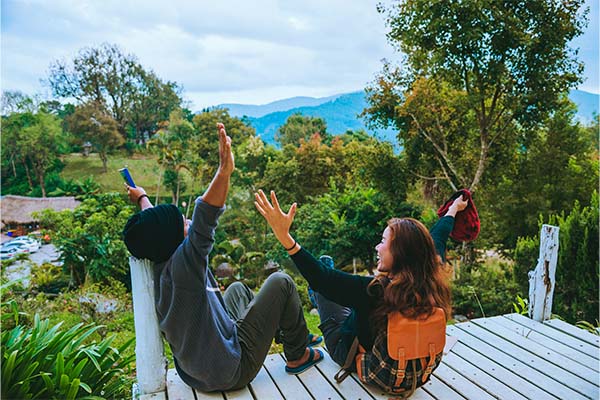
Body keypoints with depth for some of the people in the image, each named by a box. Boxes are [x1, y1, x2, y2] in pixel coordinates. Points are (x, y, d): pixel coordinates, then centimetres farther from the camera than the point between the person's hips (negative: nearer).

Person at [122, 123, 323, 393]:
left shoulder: (158, 267, -3)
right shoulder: (180, 264, -29)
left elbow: (154, 225, 16)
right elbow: (204, 219, -47)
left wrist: (142, 198, 34)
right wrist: (224, 171, -53)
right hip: (232, 371, -9)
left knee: (238, 288, 26)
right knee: (281, 282, -2)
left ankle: (289, 333, 42)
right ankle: (297, 356, 18)